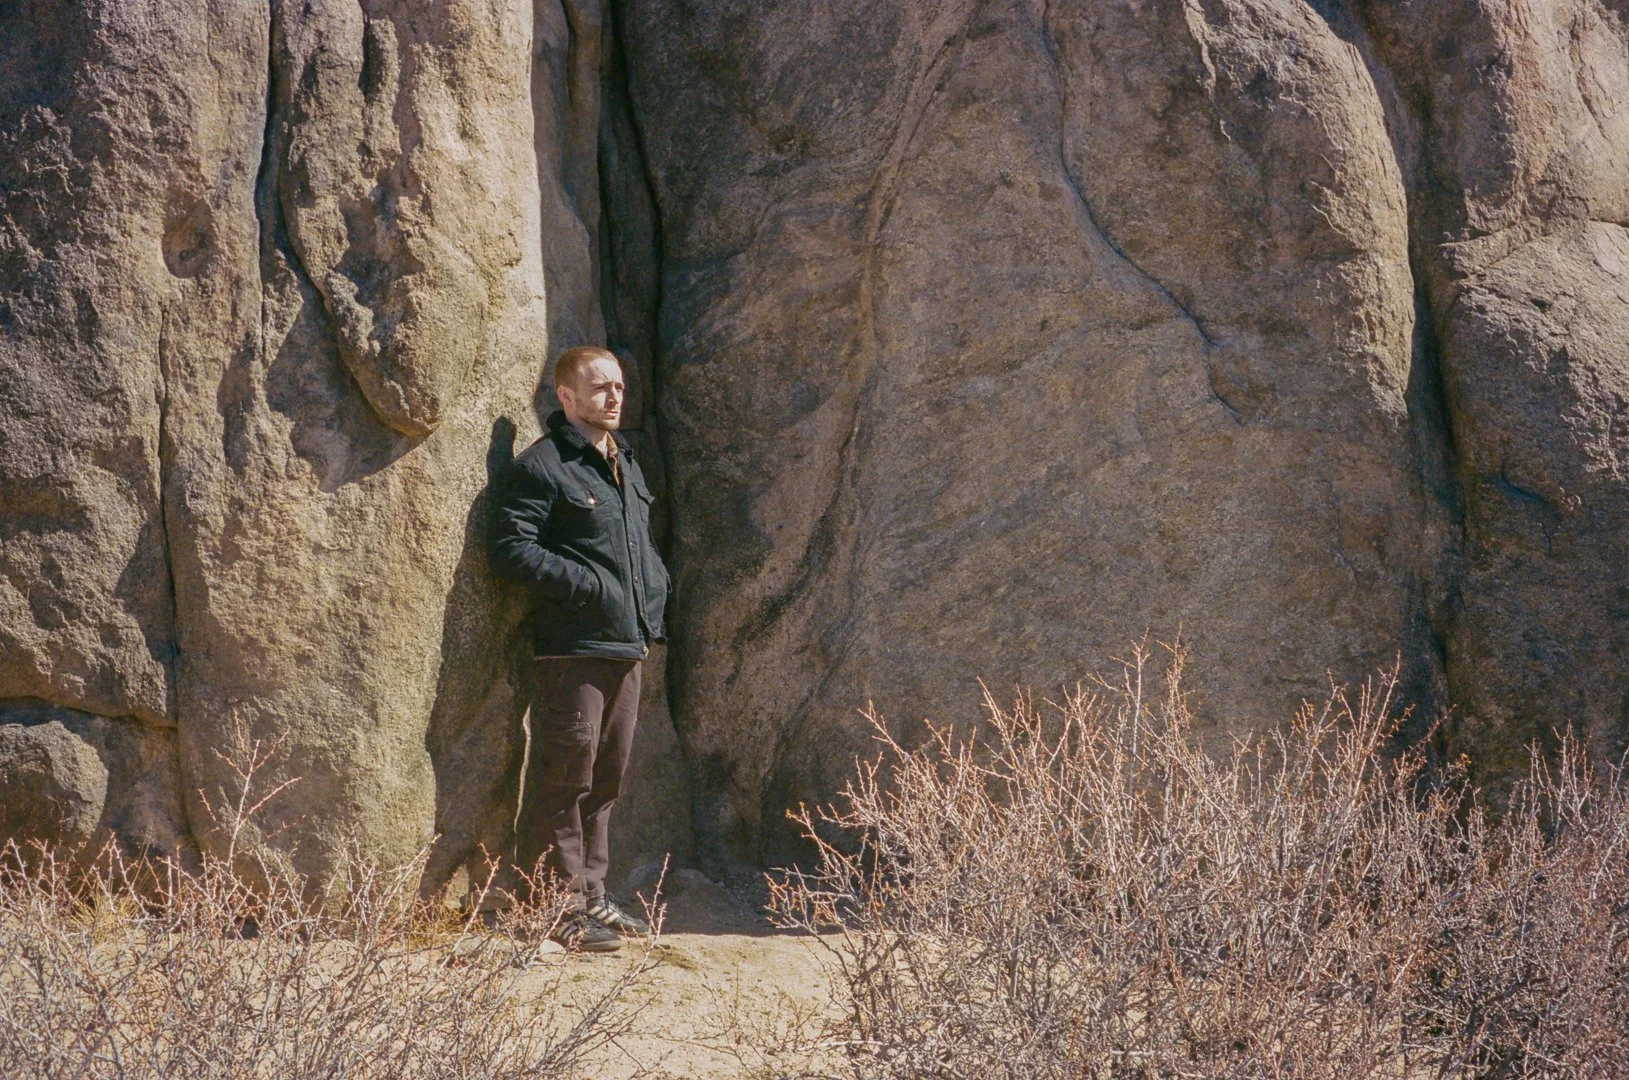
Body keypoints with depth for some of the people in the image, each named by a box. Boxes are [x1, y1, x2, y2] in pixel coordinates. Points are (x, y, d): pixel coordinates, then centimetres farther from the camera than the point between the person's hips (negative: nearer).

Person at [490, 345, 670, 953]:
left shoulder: (625, 464, 19)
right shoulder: (542, 466, -8)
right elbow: (512, 549, -17)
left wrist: (653, 602, 14)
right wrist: (589, 585, -20)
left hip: (626, 649, 8)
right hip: (571, 646, -8)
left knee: (606, 777, 13)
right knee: (564, 775, -6)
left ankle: (591, 894, 22)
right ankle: (560, 908, -1)